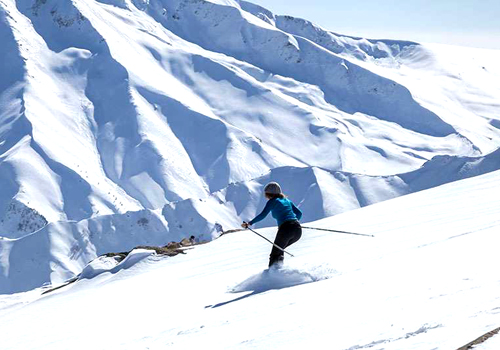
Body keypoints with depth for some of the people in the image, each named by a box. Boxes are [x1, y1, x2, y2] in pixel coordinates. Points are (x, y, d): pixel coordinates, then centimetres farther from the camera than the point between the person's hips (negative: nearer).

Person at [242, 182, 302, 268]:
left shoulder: (272, 201, 6)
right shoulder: (287, 200, 25)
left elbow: (263, 215, -6)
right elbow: (299, 213, 26)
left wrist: (249, 223, -4)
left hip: (285, 229, -7)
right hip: (298, 229, 7)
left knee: (275, 254, 3)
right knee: (279, 249, 26)